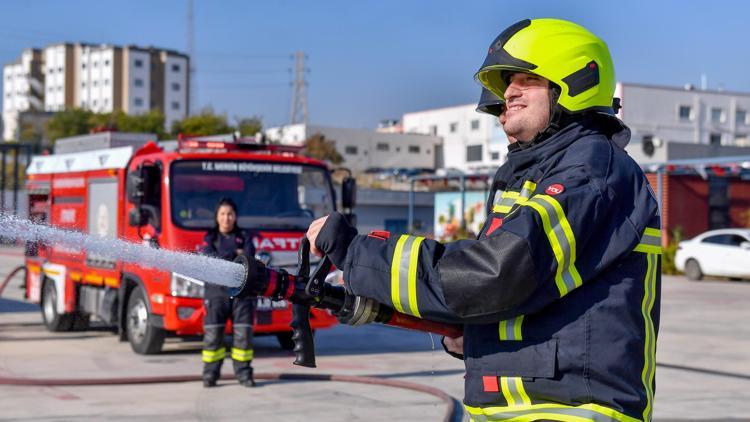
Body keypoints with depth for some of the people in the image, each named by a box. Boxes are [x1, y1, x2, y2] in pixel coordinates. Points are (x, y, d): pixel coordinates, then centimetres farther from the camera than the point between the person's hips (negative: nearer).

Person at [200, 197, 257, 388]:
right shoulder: (210, 238, 11)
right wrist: (234, 254, -6)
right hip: (216, 291, -1)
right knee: (212, 334, -5)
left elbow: (249, 258, -5)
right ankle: (210, 374, 1)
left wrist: (223, 259, -10)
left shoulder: (244, 237, 13)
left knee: (243, 333, -3)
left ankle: (244, 373, 4)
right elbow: (210, 259, -7)